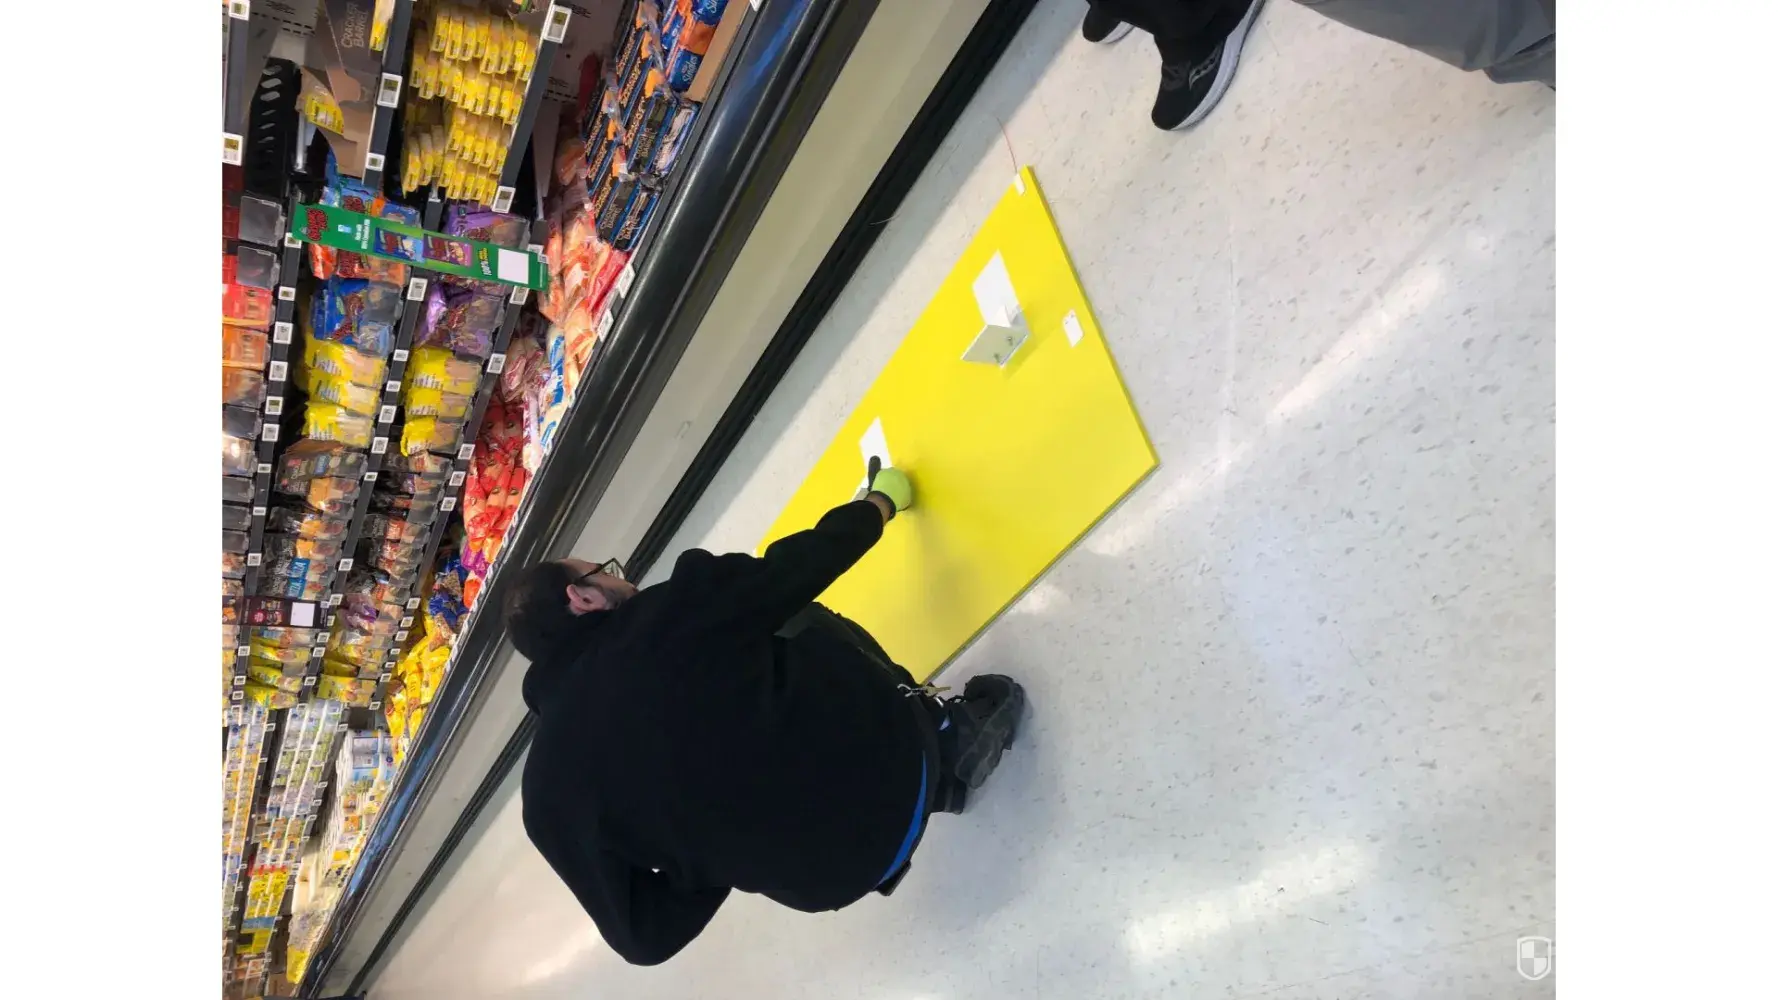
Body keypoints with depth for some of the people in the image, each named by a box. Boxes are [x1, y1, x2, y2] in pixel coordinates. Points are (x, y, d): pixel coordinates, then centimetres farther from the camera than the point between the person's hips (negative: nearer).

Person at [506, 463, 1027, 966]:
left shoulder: (549, 793, -1)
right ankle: (953, 735, 18)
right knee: (801, 623, 18)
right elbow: (799, 566, -1)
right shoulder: (672, 614, -13)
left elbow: (644, 937, 1)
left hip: (819, 882, 4)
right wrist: (880, 503, 18)